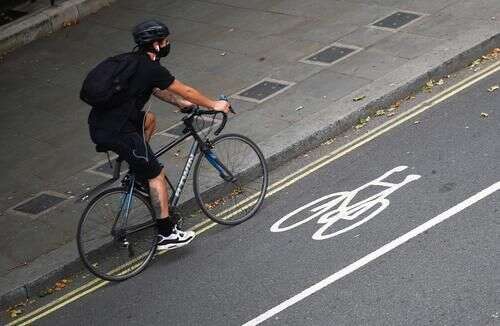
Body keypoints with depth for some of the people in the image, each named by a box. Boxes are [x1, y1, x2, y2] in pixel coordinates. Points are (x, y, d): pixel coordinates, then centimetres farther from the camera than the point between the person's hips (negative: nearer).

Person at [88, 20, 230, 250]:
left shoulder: (135, 61, 15)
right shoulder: (152, 69, -11)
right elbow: (186, 91, -1)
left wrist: (180, 103, 36)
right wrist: (214, 105, 13)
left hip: (98, 125, 9)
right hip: (115, 132, -9)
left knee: (149, 119, 31)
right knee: (156, 174, 1)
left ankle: (136, 165, 27)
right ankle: (167, 234, 4)